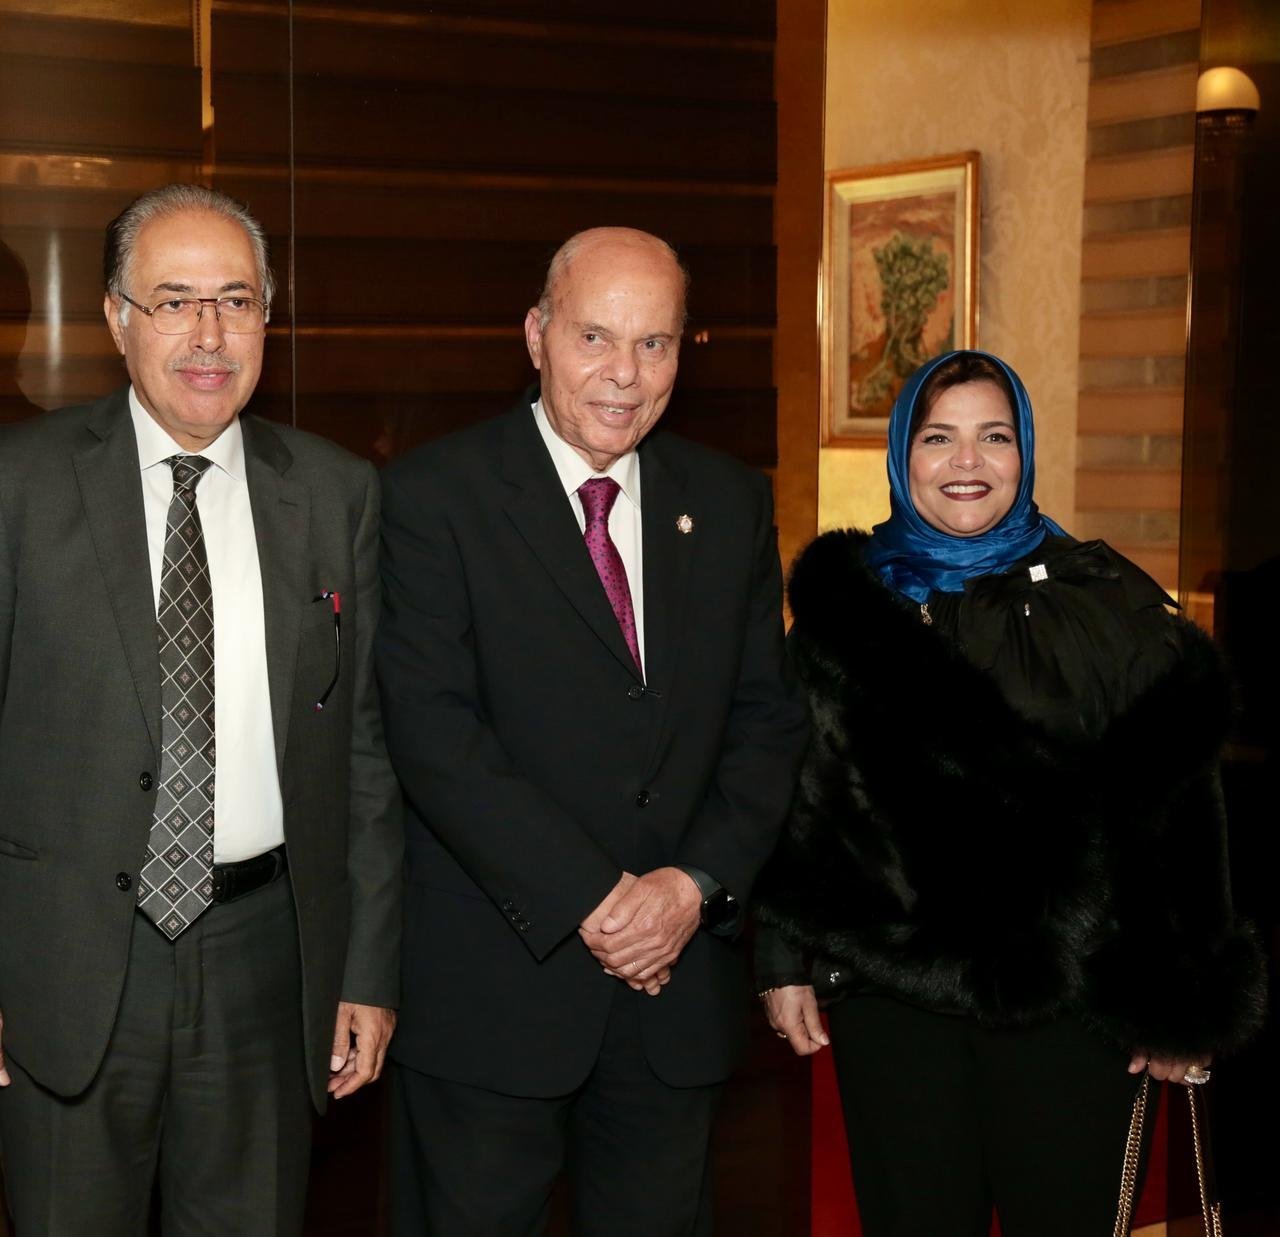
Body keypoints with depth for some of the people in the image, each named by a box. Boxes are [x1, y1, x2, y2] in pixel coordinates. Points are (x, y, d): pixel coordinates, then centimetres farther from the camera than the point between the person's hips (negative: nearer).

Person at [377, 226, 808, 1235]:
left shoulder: (731, 504, 8)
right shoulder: (435, 495, -7)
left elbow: (767, 717, 7)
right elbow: (432, 730, -14)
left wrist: (698, 880, -9)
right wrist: (588, 899, -17)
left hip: (680, 976, 4)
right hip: (491, 986, -4)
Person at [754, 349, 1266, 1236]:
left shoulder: (1107, 604, 0)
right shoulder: (845, 598, 6)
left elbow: (1174, 820, -2)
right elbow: (795, 789, 8)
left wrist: (1183, 1007, -3)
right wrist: (785, 959, 4)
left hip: (1067, 995, -1)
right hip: (890, 988, 1)